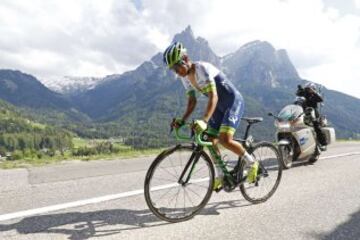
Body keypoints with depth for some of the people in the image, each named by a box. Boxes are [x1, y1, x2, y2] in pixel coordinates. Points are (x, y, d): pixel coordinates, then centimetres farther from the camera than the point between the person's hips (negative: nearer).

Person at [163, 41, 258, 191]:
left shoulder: (202, 68, -26)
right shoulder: (185, 77, -1)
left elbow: (213, 96, -36)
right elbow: (192, 101, 4)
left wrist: (204, 121, -47)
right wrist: (182, 120, -10)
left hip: (233, 101, -8)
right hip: (219, 106, 8)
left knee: (225, 140, -21)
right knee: (211, 141, 4)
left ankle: (252, 163, 3)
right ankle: (219, 177, 19)